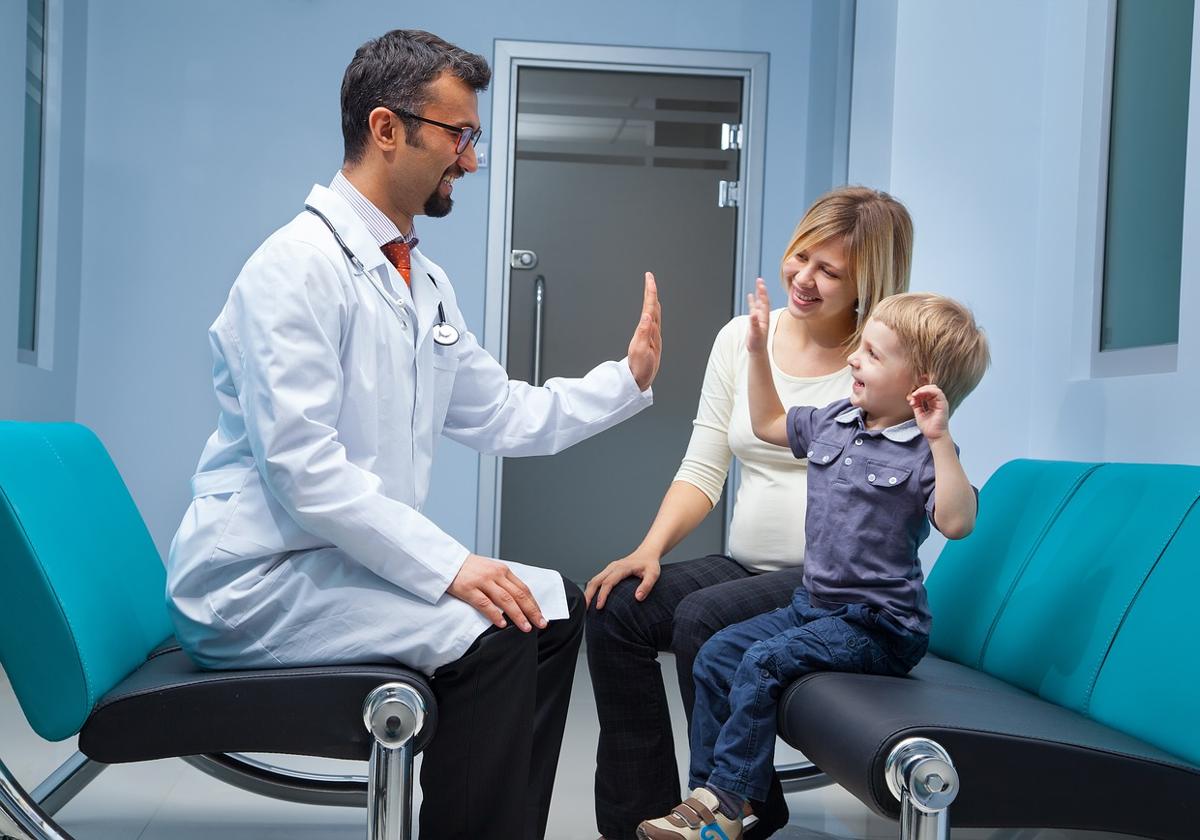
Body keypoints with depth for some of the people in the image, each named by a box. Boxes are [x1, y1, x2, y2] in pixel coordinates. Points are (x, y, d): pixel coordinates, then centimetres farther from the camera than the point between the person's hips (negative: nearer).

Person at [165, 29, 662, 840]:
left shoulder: (425, 280, 10)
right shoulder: (298, 265, -18)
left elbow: (501, 416, 12)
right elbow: (300, 465, -25)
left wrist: (628, 377, 3)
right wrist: (448, 566, -26)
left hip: (349, 558, 9)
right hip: (259, 581, -9)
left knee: (554, 605, 7)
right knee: (492, 632, -23)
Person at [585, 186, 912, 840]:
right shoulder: (742, 337, 8)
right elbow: (703, 468, 8)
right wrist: (651, 547, -6)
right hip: (747, 566, 5)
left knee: (701, 618, -29)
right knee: (615, 610, -16)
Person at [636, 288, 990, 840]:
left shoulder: (924, 452, -15)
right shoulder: (833, 421, 7)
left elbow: (956, 522, -31)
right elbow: (768, 423, 24)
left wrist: (940, 441, -37)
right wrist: (758, 352, 16)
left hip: (878, 624, -8)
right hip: (814, 603, 8)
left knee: (765, 661, -23)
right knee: (717, 655, -1)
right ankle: (705, 792, 4)